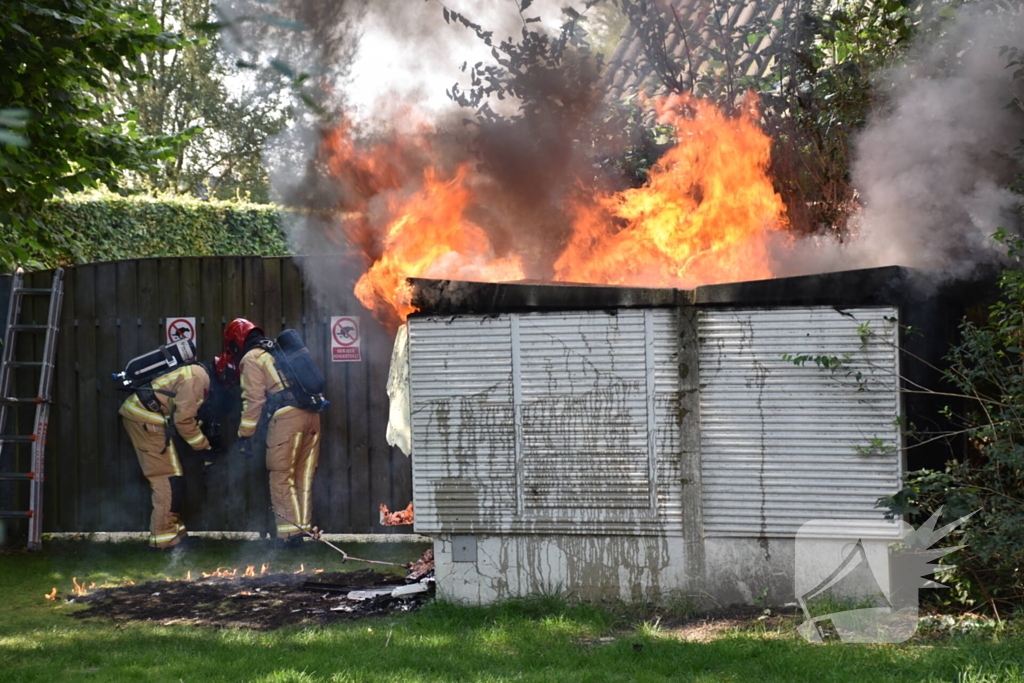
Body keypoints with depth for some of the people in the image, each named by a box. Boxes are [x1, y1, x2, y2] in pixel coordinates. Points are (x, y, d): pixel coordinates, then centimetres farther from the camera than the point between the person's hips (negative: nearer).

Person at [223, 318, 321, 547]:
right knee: (303, 478, 12)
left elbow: (254, 399, -4)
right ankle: (303, 527, 13)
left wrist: (245, 435, -1)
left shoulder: (251, 359, 2)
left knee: (282, 479, -1)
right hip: (311, 416, 7)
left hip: (286, 417, -7)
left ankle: (289, 533, -3)